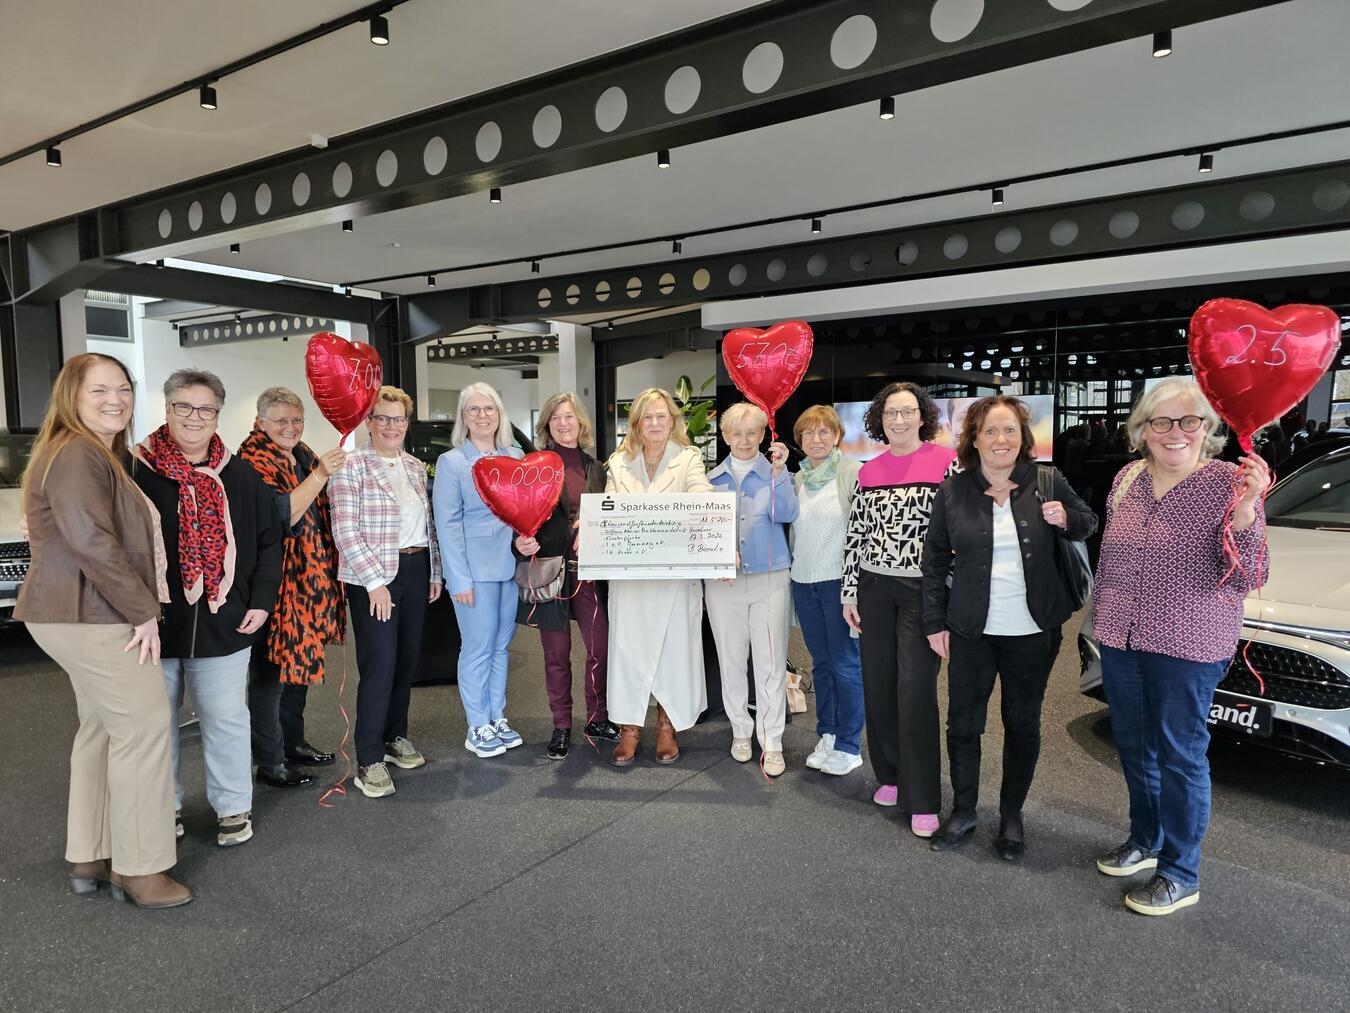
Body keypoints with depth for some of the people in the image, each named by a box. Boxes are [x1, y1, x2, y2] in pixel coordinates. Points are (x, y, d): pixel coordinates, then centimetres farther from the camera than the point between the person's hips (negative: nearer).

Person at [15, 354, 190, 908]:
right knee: (143, 727, -5)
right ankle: (139, 867, 6)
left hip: (85, 615, 11)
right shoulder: (76, 455, -16)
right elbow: (91, 541, -25)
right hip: (92, 617, -11)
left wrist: (141, 604, 13)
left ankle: (89, 857, 28)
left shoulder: (100, 456, 18)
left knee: (102, 728, 16)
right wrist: (143, 610, -19)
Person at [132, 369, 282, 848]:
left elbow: (268, 542, 9)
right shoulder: (135, 470, -4)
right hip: (154, 623, -1)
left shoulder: (240, 475, 4)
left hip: (224, 624, 1)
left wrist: (260, 601, 3)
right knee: (155, 720, 12)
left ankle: (233, 807, 23)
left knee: (225, 717, 8)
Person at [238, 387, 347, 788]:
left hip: (307, 580, 8)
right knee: (271, 668, 1)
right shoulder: (253, 461, -13)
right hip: (274, 581, -8)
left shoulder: (303, 455, 11)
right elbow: (280, 515, -25)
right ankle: (269, 762, 12)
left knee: (298, 661, 17)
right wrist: (320, 475, -29)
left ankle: (293, 741, 32)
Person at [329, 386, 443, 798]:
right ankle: (369, 760, 5)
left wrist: (434, 571, 13)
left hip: (415, 571, 6)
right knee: (379, 663, -6)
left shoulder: (415, 467, 12)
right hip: (373, 577, -6)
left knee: (407, 658, 13)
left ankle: (395, 736, 29)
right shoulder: (351, 466, -8)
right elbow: (345, 532, -13)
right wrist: (375, 581, -16)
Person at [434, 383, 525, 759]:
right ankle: (477, 728, 14)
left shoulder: (516, 457, 10)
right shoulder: (451, 462, -3)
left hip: (512, 565, 5)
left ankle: (497, 718, 24)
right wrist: (459, 578, -13)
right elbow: (448, 523, -7)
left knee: (501, 645, 12)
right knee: (478, 649, 0)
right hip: (475, 568, -4)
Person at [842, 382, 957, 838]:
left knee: (915, 689, -6)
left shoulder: (945, 462, -5)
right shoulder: (867, 473, 8)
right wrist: (849, 592, 7)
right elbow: (855, 534, 11)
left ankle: (922, 801, 5)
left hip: (924, 590, -4)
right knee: (878, 685, 10)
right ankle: (891, 776, 28)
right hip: (874, 588, 5)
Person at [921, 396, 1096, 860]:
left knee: (1023, 725, 12)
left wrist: (1066, 520, -11)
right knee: (963, 723, 9)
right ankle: (963, 811, 28)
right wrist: (935, 622, 1)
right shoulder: (952, 492, -2)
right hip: (971, 631, 0)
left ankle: (1011, 816, 30)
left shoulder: (1047, 482, -3)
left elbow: (1089, 524, 12)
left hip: (1033, 631, 0)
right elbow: (934, 561, 3)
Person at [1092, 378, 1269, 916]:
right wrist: (1099, 617, 19)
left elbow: (1247, 577, -16)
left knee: (1179, 754, 4)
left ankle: (1180, 874, 21)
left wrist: (1246, 511, -31)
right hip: (1121, 640, 6)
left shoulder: (1229, 483, -12)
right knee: (1133, 745, 18)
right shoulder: (1127, 480, 3)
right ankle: (1144, 840, 39)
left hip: (1188, 648, -5)